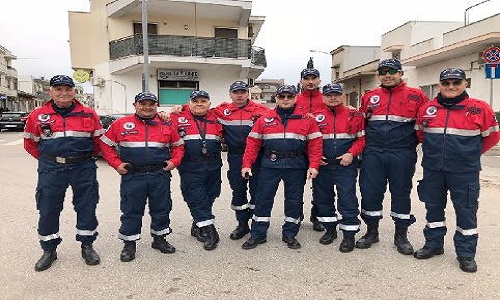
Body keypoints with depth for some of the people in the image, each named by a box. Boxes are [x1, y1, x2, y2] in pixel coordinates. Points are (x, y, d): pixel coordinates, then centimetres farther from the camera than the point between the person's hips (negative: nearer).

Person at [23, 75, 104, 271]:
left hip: (83, 168, 0)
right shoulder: (38, 115, 2)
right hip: (51, 170, 1)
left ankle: (87, 246, 23)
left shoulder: (88, 114, 1)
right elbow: (30, 143, 13)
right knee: (48, 210, 7)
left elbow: (98, 139, 11)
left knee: (87, 208, 6)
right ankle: (49, 250, 25)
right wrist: (48, 159, 11)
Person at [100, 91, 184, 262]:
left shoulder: (166, 126, 7)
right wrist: (117, 164, -2)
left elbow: (178, 145, 16)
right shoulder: (121, 124, 2)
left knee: (161, 209, 11)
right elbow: (106, 144, 6)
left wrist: (174, 161, 1)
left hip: (160, 176, 2)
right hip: (132, 176, -1)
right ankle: (129, 244, 22)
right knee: (131, 211, 6)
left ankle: (159, 239, 29)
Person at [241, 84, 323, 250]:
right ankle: (257, 234, 17)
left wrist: (313, 166, -8)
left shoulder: (307, 119, 3)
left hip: (296, 167, 0)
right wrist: (247, 164, -2)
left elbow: (315, 143, 1)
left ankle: (290, 234, 25)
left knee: (294, 200, 9)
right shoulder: (264, 119, 5)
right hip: (270, 165, 0)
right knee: (263, 199, 4)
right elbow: (253, 143, 4)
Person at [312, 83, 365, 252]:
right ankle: (330, 229, 29)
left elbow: (361, 138, 2)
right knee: (322, 198, 11)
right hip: (322, 166, 3)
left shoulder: (354, 115, 2)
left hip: (346, 165, -2)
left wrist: (351, 154, -11)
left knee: (347, 199, -2)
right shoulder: (316, 116, 5)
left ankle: (349, 235, 10)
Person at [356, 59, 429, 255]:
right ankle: (371, 232, 23)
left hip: (402, 155, -2)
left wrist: (414, 141, 2)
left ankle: (401, 235, 23)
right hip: (373, 154, 2)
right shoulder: (369, 97, 10)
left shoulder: (416, 96, 2)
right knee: (370, 192, 6)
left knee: (401, 193, 7)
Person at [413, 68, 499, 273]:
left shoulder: (479, 108, -5)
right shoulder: (427, 108, 3)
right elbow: (420, 133, 19)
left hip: (464, 172, -3)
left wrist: (471, 153, 7)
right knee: (433, 207, 13)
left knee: (466, 210, 5)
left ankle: (466, 254, 20)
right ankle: (433, 244, 30)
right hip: (433, 170, 3)